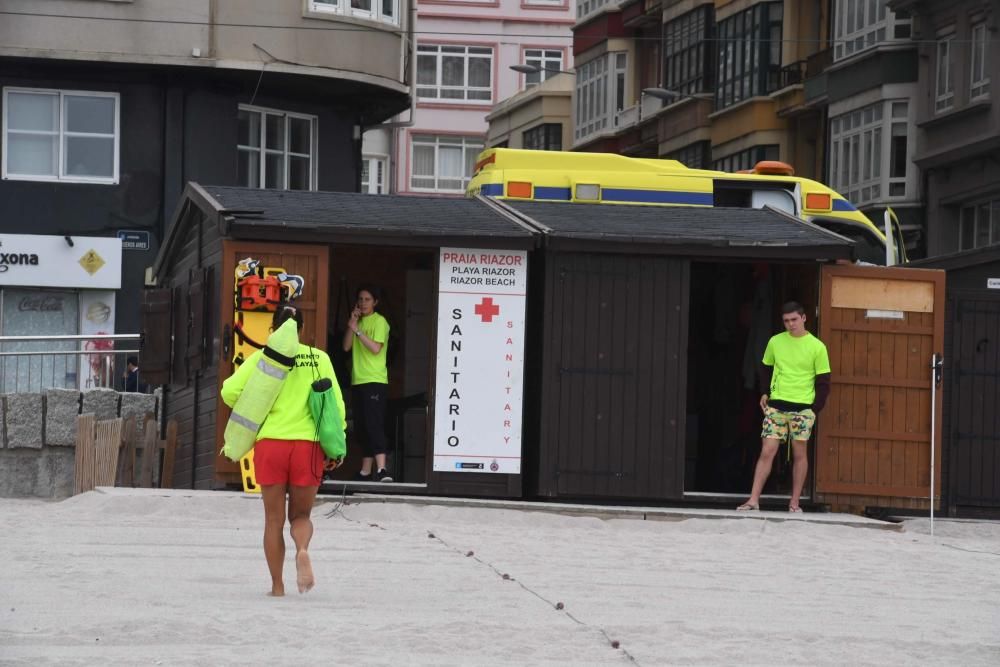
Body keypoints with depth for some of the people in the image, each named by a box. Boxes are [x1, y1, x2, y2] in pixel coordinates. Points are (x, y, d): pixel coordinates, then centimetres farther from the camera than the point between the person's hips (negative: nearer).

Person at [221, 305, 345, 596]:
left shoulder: (262, 357, 2)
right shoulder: (318, 358, 5)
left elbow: (230, 390, -6)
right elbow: (336, 404, 1)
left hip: (270, 444, -1)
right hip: (308, 444, 1)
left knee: (274, 520, 11)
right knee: (301, 515, 15)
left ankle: (277, 586, 11)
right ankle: (302, 550, -18)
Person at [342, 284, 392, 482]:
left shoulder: (379, 322, -4)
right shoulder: (358, 322, 17)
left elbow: (376, 348, -16)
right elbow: (346, 346, 8)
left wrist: (358, 330, -16)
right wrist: (352, 323, -1)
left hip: (375, 381, -8)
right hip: (358, 381, 8)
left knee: (374, 425, -18)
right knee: (362, 427, 8)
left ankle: (381, 469, -26)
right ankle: (365, 471, 13)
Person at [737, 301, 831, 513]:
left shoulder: (817, 347, -3)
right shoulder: (775, 342, 5)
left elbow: (823, 382, 0)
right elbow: (766, 369, 19)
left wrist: (815, 409, -6)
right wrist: (764, 393, 6)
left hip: (803, 408, -2)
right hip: (776, 405, 2)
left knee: (799, 453, 3)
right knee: (767, 451, -4)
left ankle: (794, 502, 11)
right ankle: (753, 499, -6)